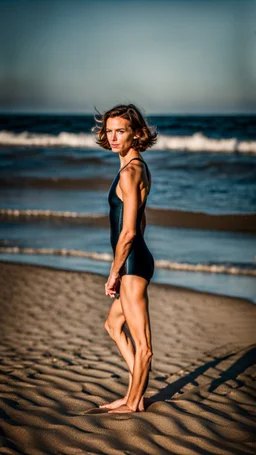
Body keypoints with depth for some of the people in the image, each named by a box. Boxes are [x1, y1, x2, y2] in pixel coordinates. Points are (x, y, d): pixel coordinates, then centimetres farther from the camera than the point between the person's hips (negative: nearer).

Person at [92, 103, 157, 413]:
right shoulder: (139, 167, 12)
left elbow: (128, 231, -20)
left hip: (132, 263, -11)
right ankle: (134, 394, 29)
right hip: (137, 260, 11)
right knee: (113, 326, 25)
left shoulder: (129, 172, -17)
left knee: (141, 343, 2)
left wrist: (114, 272, -11)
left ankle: (133, 403, 14)